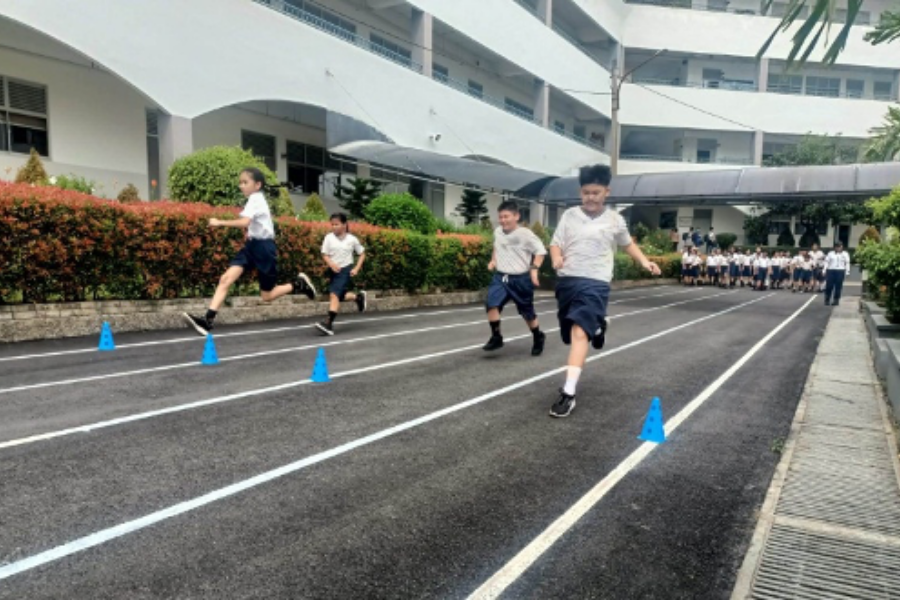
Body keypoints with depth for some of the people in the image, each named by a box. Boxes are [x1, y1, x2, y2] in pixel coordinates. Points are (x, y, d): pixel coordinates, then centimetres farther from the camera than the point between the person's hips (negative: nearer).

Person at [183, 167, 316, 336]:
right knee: (226, 279, -10)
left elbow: (245, 222, -33)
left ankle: (299, 284, 22)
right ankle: (208, 319, -15)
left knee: (267, 296, 3)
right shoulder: (254, 199, 13)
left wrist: (220, 223, -30)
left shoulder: (256, 199, -16)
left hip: (263, 247, -8)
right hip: (252, 245, 8)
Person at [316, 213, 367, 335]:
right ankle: (358, 297, 38)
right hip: (333, 270, 4)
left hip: (346, 269, -4)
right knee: (339, 296, 10)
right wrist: (331, 264, -24)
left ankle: (329, 323, -22)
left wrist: (357, 268, -4)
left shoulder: (352, 239, -4)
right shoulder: (329, 238, -3)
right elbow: (325, 254, -4)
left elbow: (362, 254, 7)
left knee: (334, 294, -18)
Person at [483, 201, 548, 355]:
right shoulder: (497, 232, 4)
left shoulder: (525, 234, -13)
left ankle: (538, 337, 36)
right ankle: (496, 337, -6)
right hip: (500, 277, 4)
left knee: (527, 312, 10)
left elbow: (541, 251, -7)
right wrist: (493, 260, 10)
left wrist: (534, 269, -16)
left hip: (521, 279, -4)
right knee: (491, 303, -20)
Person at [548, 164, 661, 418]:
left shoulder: (615, 220, 6)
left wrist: (645, 261, 12)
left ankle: (568, 393, -23)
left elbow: (628, 244, 24)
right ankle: (578, 363, 47)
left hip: (595, 283, -3)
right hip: (567, 280, 3)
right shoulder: (569, 215, 6)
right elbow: (555, 244, 5)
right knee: (573, 334, 14)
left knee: (580, 332, -20)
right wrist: (557, 258, -16)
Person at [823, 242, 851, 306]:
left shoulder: (845, 254, 10)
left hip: (840, 271, 0)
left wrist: (847, 272, -1)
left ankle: (836, 300, 7)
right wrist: (824, 271, 3)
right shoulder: (830, 253, 12)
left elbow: (847, 263, 7)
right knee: (829, 286, -3)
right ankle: (827, 300, 6)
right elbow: (827, 262, 10)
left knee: (838, 286, 0)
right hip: (830, 271, 0)